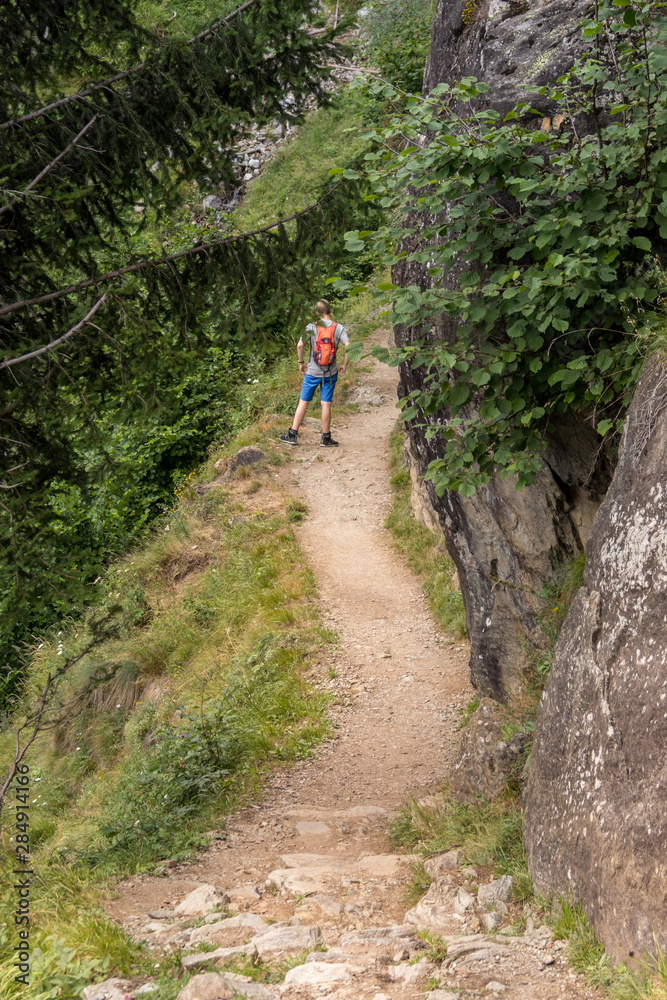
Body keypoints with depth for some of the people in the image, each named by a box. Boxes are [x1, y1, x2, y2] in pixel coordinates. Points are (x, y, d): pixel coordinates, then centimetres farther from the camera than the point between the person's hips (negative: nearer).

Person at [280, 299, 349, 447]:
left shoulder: (311, 327, -7)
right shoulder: (339, 328, -4)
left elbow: (300, 345, -14)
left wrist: (301, 362, 0)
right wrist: (344, 365, 1)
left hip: (312, 372, -1)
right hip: (330, 373, 1)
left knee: (303, 402, 7)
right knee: (326, 404, 6)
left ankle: (292, 435, 10)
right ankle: (326, 438, 11)